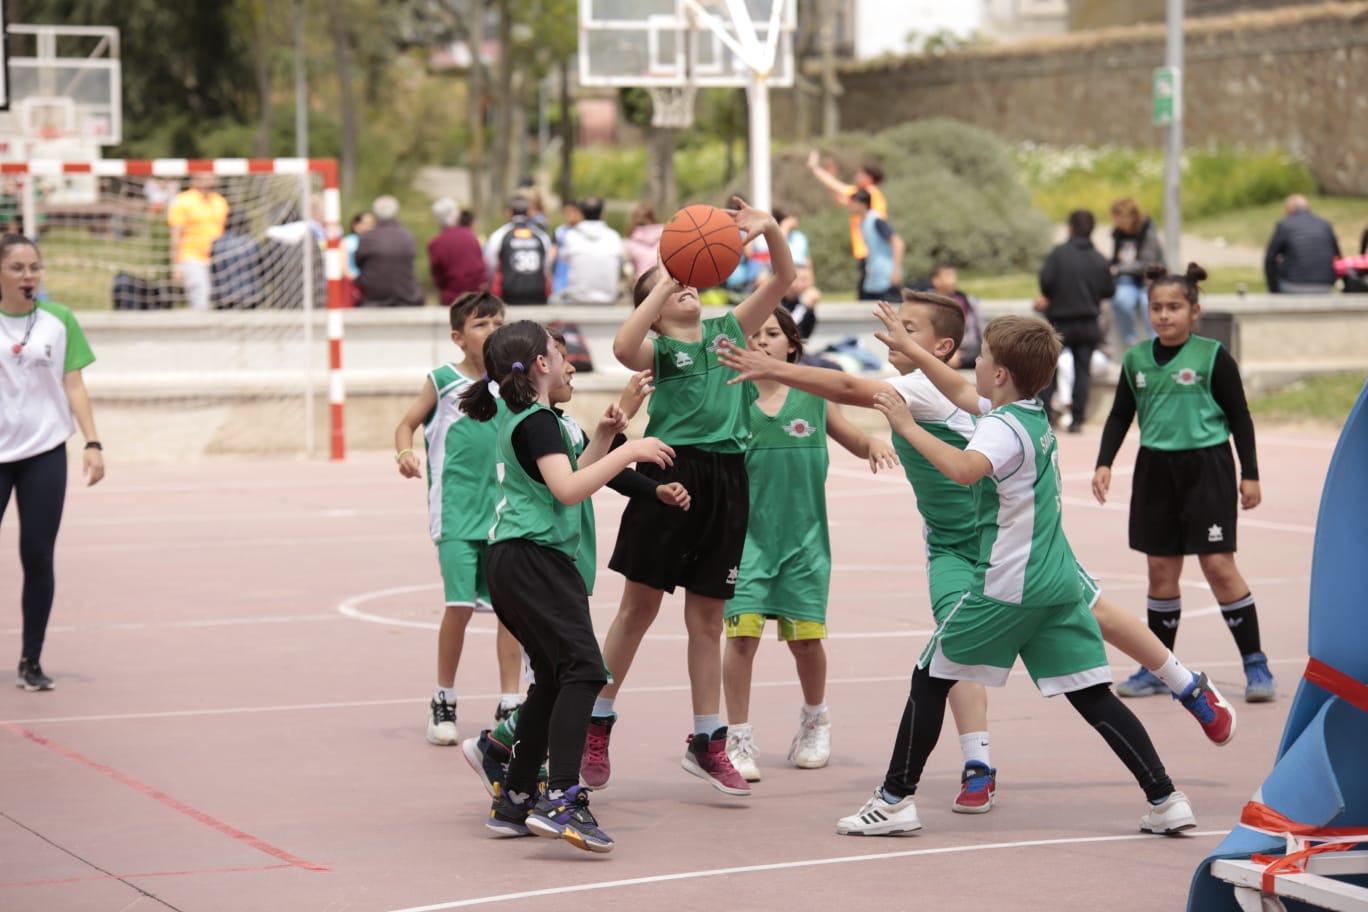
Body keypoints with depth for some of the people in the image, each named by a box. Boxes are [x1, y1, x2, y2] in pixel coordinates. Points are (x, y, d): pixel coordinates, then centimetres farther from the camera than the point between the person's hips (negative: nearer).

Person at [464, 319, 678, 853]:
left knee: (553, 679, 13)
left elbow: (568, 479, 29)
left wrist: (603, 437, 19)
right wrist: (629, 451, -17)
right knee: (582, 669, -19)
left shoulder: (518, 417, 21)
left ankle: (515, 802, 14)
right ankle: (561, 799, -30)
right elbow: (568, 489, -22)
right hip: (535, 558, -11)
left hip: (512, 561, 11)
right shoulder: (537, 421, -10)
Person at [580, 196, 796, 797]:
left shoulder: (729, 330, 16)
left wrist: (770, 231, -5)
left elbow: (783, 280, 12)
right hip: (670, 471, -4)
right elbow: (623, 348, -23)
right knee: (640, 606, 1)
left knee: (707, 617, 9)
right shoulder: (657, 348, 1)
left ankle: (707, 742, 14)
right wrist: (663, 285, -19)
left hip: (726, 480, 4)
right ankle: (598, 721, 14)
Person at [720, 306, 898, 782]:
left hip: (804, 536, 2)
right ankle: (739, 739, 1)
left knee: (806, 636, 6)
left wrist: (876, 444, -6)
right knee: (742, 632, -11)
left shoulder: (814, 396, 3)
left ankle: (815, 720, 34)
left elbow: (856, 441, 15)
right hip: (746, 534, -2)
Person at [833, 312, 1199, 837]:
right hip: (1060, 583, 8)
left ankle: (896, 800, 7)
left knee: (931, 679, 4)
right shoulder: (1034, 415, 13)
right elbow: (961, 392, 29)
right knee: (1092, 695, 6)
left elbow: (964, 469, -36)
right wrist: (906, 347, 35)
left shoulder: (1004, 428, -14)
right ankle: (1165, 799, -1)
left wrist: (907, 427, -29)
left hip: (1008, 586, -8)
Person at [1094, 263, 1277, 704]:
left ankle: (1255, 664, 1)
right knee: (1161, 568, 9)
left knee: (1218, 565, -7)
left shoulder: (1213, 357, -7)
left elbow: (1239, 417, -2)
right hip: (1155, 469, 4)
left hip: (1206, 467, -4)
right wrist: (1104, 463, 1)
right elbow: (1120, 416, 13)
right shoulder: (1136, 360, 5)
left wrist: (1250, 474, -3)